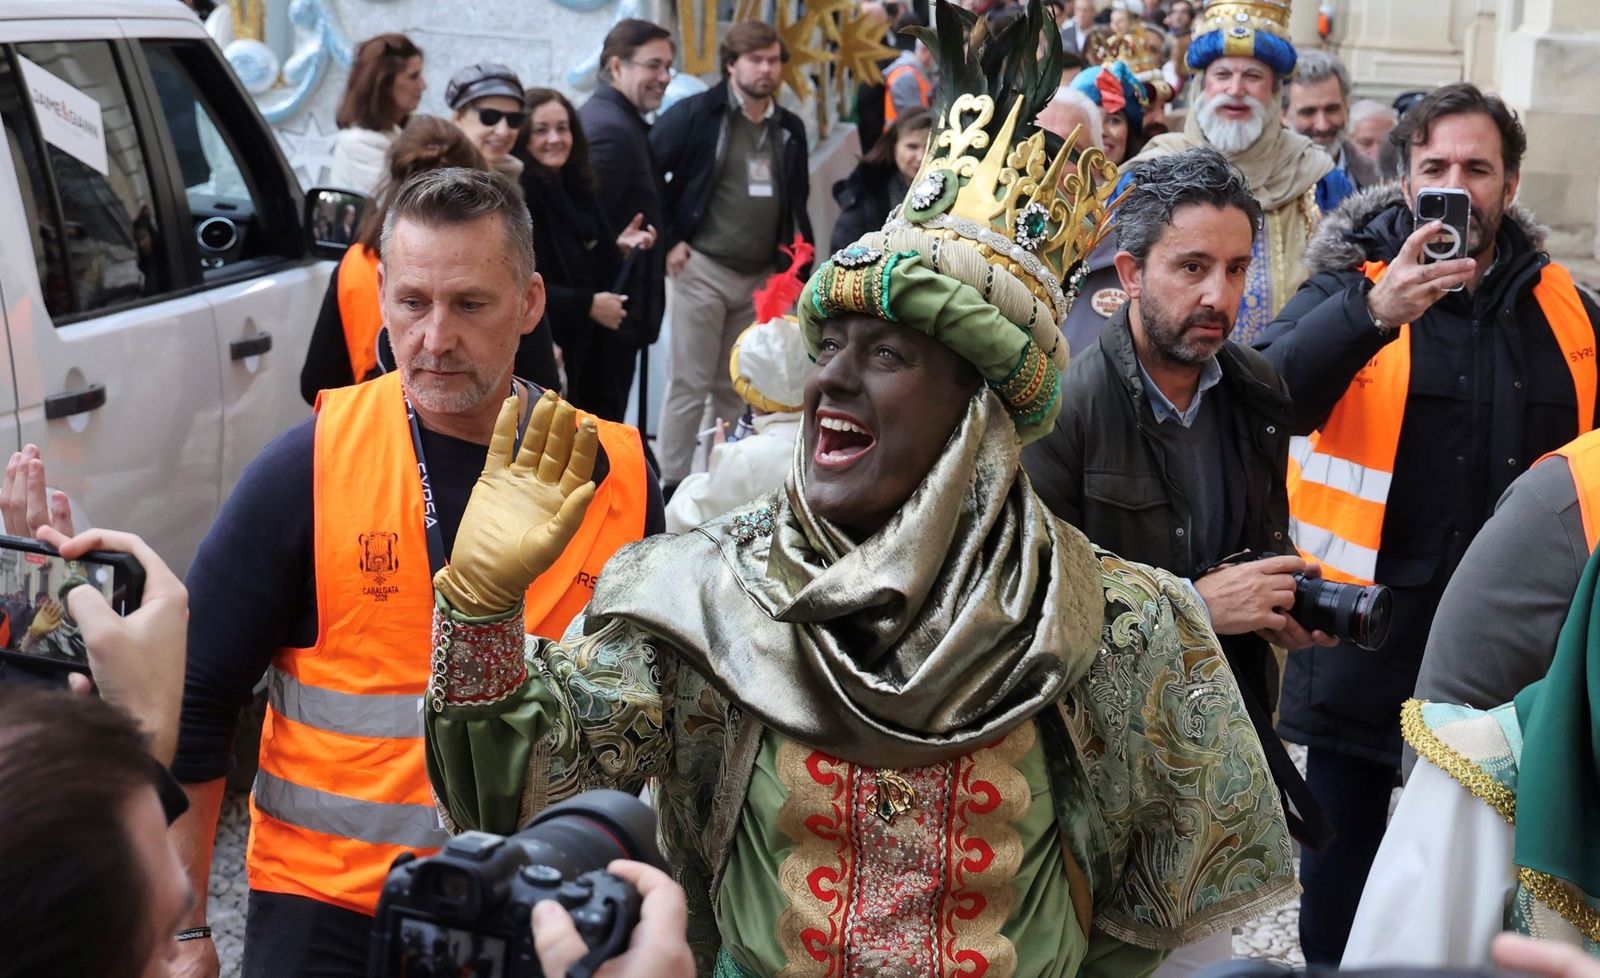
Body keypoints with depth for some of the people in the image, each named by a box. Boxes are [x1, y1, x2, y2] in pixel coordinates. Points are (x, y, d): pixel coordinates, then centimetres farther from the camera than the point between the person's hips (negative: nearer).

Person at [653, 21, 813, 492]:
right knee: (690, 384, -4)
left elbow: (796, 202, 19)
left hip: (761, 277, 5)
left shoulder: (789, 128, 11)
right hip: (703, 269, -5)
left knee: (737, 387, 10)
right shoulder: (695, 114, -6)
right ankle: (669, 484, 2)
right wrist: (668, 240, -9)